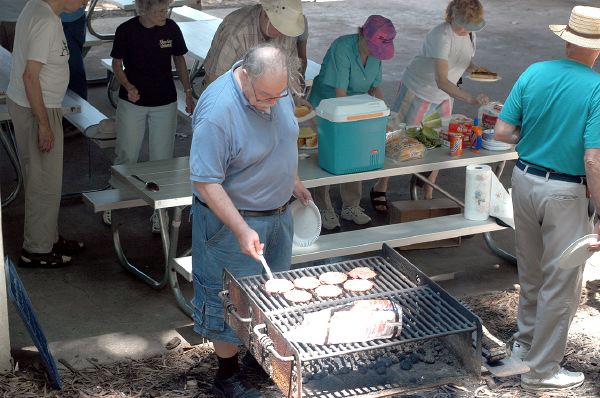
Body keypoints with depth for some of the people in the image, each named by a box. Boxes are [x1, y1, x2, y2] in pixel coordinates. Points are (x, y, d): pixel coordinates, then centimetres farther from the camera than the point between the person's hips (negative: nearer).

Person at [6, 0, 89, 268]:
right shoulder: (46, 22, -25)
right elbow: (30, 76, -25)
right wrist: (43, 124, -21)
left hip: (21, 103, 10)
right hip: (36, 110, -10)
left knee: (44, 179, 20)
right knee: (45, 183, 2)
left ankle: (49, 238, 33)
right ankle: (36, 250, 13)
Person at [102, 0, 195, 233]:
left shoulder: (171, 29, -7)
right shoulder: (126, 31, -12)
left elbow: (179, 60, 7)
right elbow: (117, 63, -2)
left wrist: (188, 93, 4)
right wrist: (128, 86, -20)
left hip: (165, 103, 2)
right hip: (132, 103, -1)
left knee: (161, 159, 5)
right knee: (126, 156, 7)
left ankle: (158, 210, 18)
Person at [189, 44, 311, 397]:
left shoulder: (277, 89, -7)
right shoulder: (217, 111, -31)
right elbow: (206, 182, -29)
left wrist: (294, 183, 20)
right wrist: (242, 231, -32)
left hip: (278, 212, 8)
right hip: (234, 219, -8)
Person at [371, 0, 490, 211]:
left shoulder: (470, 35, -8)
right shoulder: (441, 35, -33)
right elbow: (441, 80, -41)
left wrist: (475, 68, -12)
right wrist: (470, 99, -52)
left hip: (444, 97, 7)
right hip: (418, 91, -7)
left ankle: (428, 196, 21)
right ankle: (380, 189, 20)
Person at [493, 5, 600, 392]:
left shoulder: (534, 73, -5)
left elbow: (502, 132, -3)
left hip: (525, 178, 6)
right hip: (566, 193, -6)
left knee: (532, 272, 24)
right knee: (562, 284, 8)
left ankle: (526, 341, 42)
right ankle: (542, 370, 16)